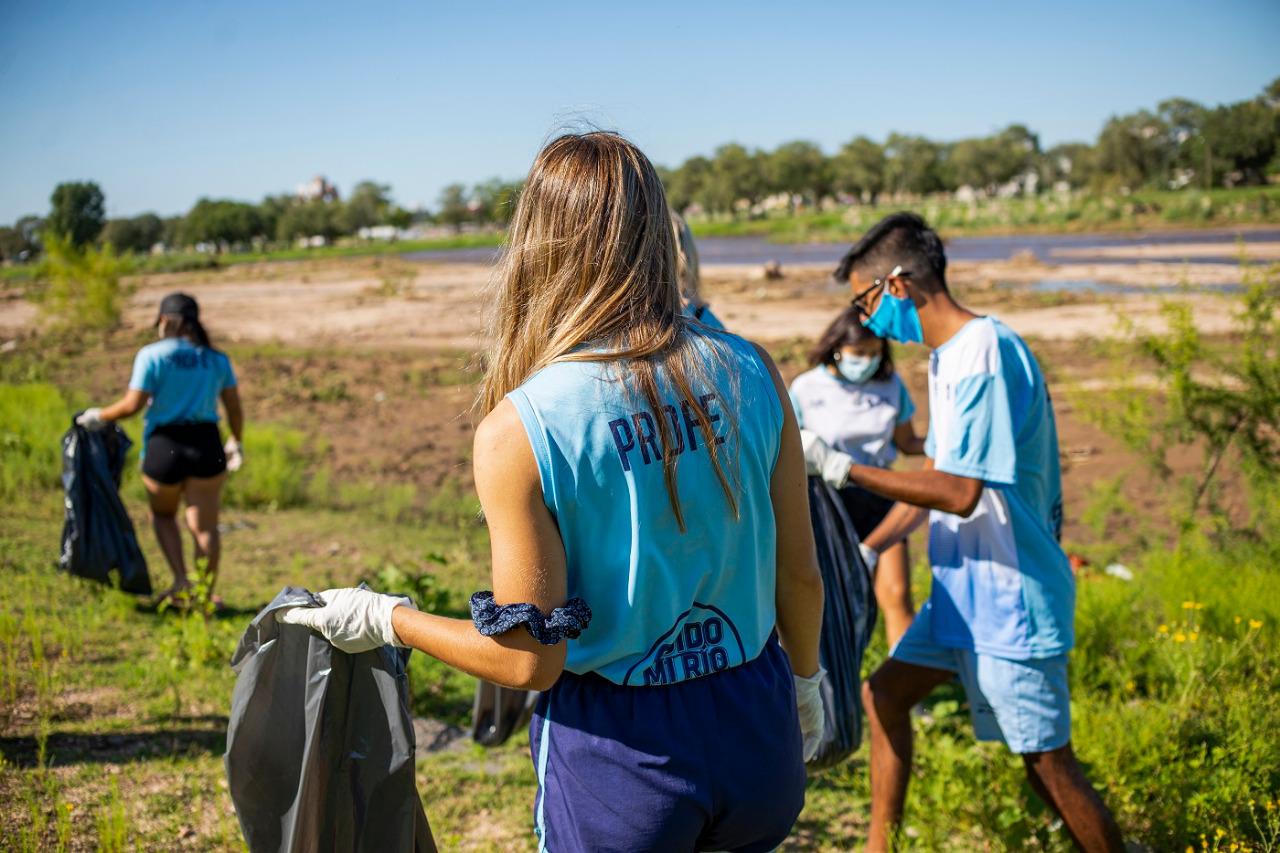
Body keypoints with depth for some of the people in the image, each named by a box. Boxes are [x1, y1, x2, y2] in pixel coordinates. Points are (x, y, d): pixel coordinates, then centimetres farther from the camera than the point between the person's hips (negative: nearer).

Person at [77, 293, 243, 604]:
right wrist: (236, 443, 22)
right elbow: (235, 408, 7)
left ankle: (181, 581, 8)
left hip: (163, 448, -2)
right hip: (207, 445, 2)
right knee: (205, 526, 6)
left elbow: (133, 404, -9)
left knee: (162, 514, 22)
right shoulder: (217, 359, 7)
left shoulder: (152, 355, -4)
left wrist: (99, 416, 8)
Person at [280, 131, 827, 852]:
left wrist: (383, 618, 1)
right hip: (756, 730, 4)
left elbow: (530, 661, -14)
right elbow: (800, 576, -1)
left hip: (621, 754, -3)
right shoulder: (750, 374, -9)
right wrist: (806, 676, 20)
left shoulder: (517, 432, -19)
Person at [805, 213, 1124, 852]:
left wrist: (842, 468, -23)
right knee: (884, 695, 16)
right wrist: (868, 550, 15)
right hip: (963, 589, 10)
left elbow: (960, 492, -26)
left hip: (1008, 595, -10)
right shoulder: (946, 357, 10)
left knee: (1047, 762, 0)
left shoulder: (985, 352, -21)